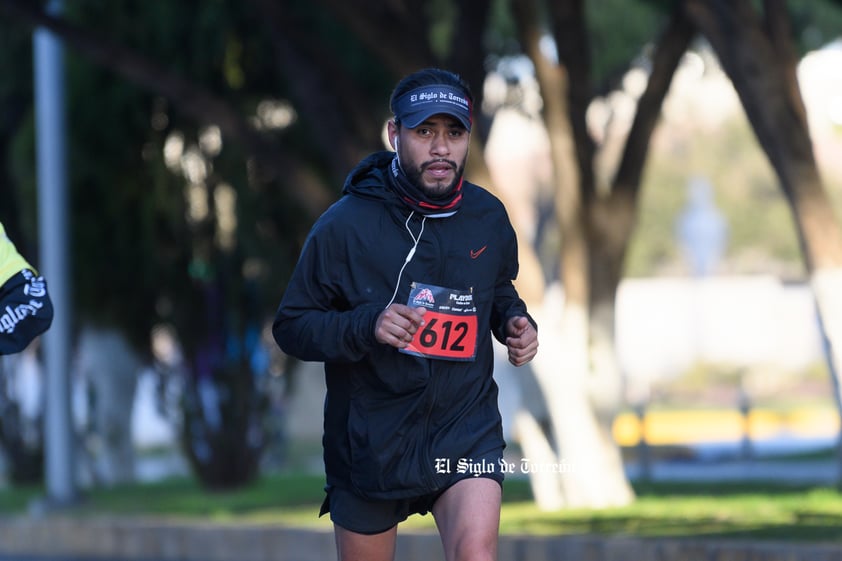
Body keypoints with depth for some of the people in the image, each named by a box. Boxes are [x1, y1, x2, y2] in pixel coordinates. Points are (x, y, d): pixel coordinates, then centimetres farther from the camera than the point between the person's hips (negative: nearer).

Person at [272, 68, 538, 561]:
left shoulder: (489, 217, -1)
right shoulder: (346, 225, -12)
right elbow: (291, 326, -9)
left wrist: (515, 320, -1)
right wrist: (367, 326, -26)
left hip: (466, 429, 1)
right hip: (370, 440, -1)